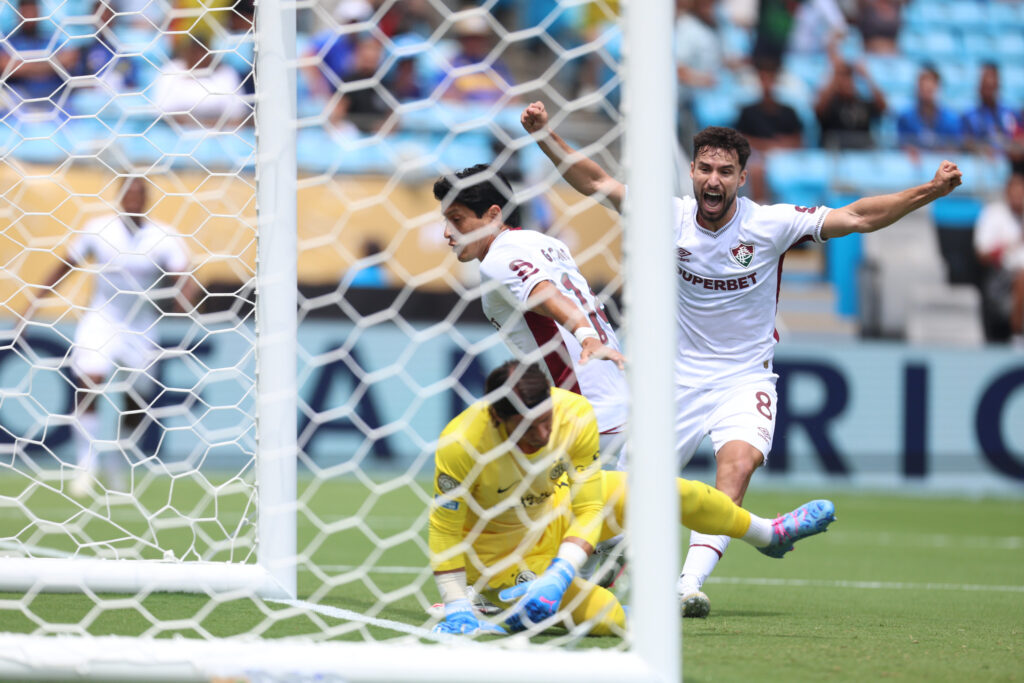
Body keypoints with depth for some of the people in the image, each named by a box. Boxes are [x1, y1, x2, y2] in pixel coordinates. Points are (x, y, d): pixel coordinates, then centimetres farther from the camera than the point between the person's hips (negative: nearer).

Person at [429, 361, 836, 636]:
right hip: (499, 547, -5)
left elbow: (587, 510, -21)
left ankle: (768, 534, 36)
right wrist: (457, 611, -33)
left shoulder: (576, 415, -27)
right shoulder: (460, 444, -39)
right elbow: (445, 531, -29)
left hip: (553, 504, 5)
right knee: (608, 620, -22)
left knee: (676, 494, 8)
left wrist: (560, 575, -35)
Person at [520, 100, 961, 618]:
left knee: (737, 463, -30)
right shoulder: (670, 217, -6)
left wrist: (930, 191, -23)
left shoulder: (770, 225, -11)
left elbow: (859, 217, -12)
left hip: (744, 380, -2)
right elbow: (597, 183, 2)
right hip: (679, 377, 2)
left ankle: (690, 583, -40)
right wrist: (544, 135, -6)